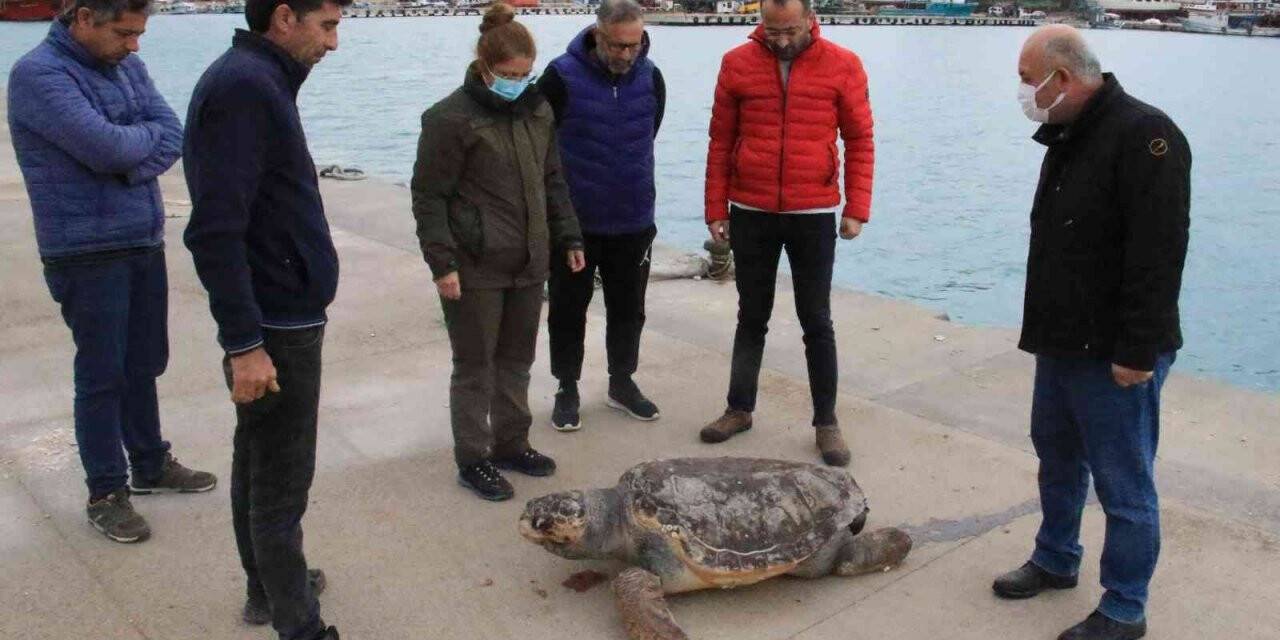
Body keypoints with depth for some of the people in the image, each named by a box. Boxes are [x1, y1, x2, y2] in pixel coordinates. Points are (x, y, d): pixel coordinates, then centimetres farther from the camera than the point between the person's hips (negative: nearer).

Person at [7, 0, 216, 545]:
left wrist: (129, 167, -19)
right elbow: (106, 147, -24)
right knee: (103, 374, 2)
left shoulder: (129, 66, 7)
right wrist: (148, 134, -5)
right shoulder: (38, 74, -14)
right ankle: (106, 492, 16)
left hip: (145, 243, 6)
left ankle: (150, 464, 33)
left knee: (144, 365, 17)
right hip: (87, 254, -6)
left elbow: (174, 135, -2)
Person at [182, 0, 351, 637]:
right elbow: (215, 232, -25)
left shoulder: (257, 80, 11)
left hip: (276, 319, 10)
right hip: (276, 328, -10)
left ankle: (268, 586, 35)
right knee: (281, 486, -1)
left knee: (257, 462, 20)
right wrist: (244, 342, -24)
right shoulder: (244, 87, -19)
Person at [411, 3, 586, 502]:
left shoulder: (537, 109, 8)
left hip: (529, 263, 6)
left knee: (517, 359, 16)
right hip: (476, 268, -6)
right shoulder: (451, 118, -12)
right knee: (475, 366, 4)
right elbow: (428, 195, -11)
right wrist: (442, 262, -16)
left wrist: (568, 238, 13)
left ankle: (510, 444, 31)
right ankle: (472, 460, 17)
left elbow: (552, 181, 17)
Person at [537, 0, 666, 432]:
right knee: (568, 310, 9)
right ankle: (567, 389, 24)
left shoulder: (651, 78, -2)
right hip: (573, 222, -3)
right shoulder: (562, 76, -14)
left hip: (633, 222, 3)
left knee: (628, 309, 14)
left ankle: (622, 382, 32)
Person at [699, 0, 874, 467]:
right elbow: (720, 142, 3)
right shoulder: (737, 64, -1)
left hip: (814, 215, -1)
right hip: (750, 214, 1)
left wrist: (856, 209, -5)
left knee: (816, 321, 6)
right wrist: (716, 210, 2)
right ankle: (739, 409, 26)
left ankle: (826, 423, 17)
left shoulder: (843, 66, -3)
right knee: (751, 316, 13)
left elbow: (860, 140, 1)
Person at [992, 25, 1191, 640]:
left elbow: (1159, 254, -23)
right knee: (1058, 457, 22)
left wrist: (1137, 351, -23)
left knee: (1123, 485, 2)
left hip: (1116, 354, -9)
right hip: (1061, 341, 10)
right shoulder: (1068, 136, 11)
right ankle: (1055, 561, 40)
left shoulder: (1142, 134, -18)